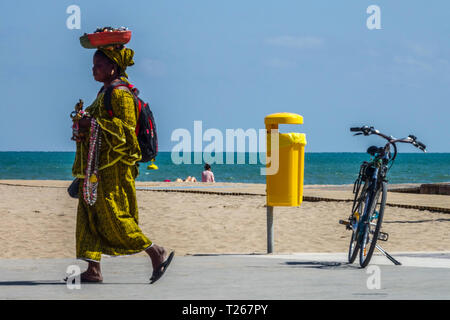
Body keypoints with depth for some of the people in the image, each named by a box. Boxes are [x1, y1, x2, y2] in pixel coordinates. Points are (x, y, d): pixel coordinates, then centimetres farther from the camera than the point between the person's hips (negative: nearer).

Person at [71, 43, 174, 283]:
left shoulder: (119, 94, -13)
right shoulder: (104, 93, 16)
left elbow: (127, 128, -20)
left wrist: (93, 124, -20)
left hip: (114, 165, -10)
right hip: (98, 165, 10)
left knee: (114, 218, -9)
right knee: (90, 214, 6)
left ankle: (157, 254, -2)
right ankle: (93, 270, 6)